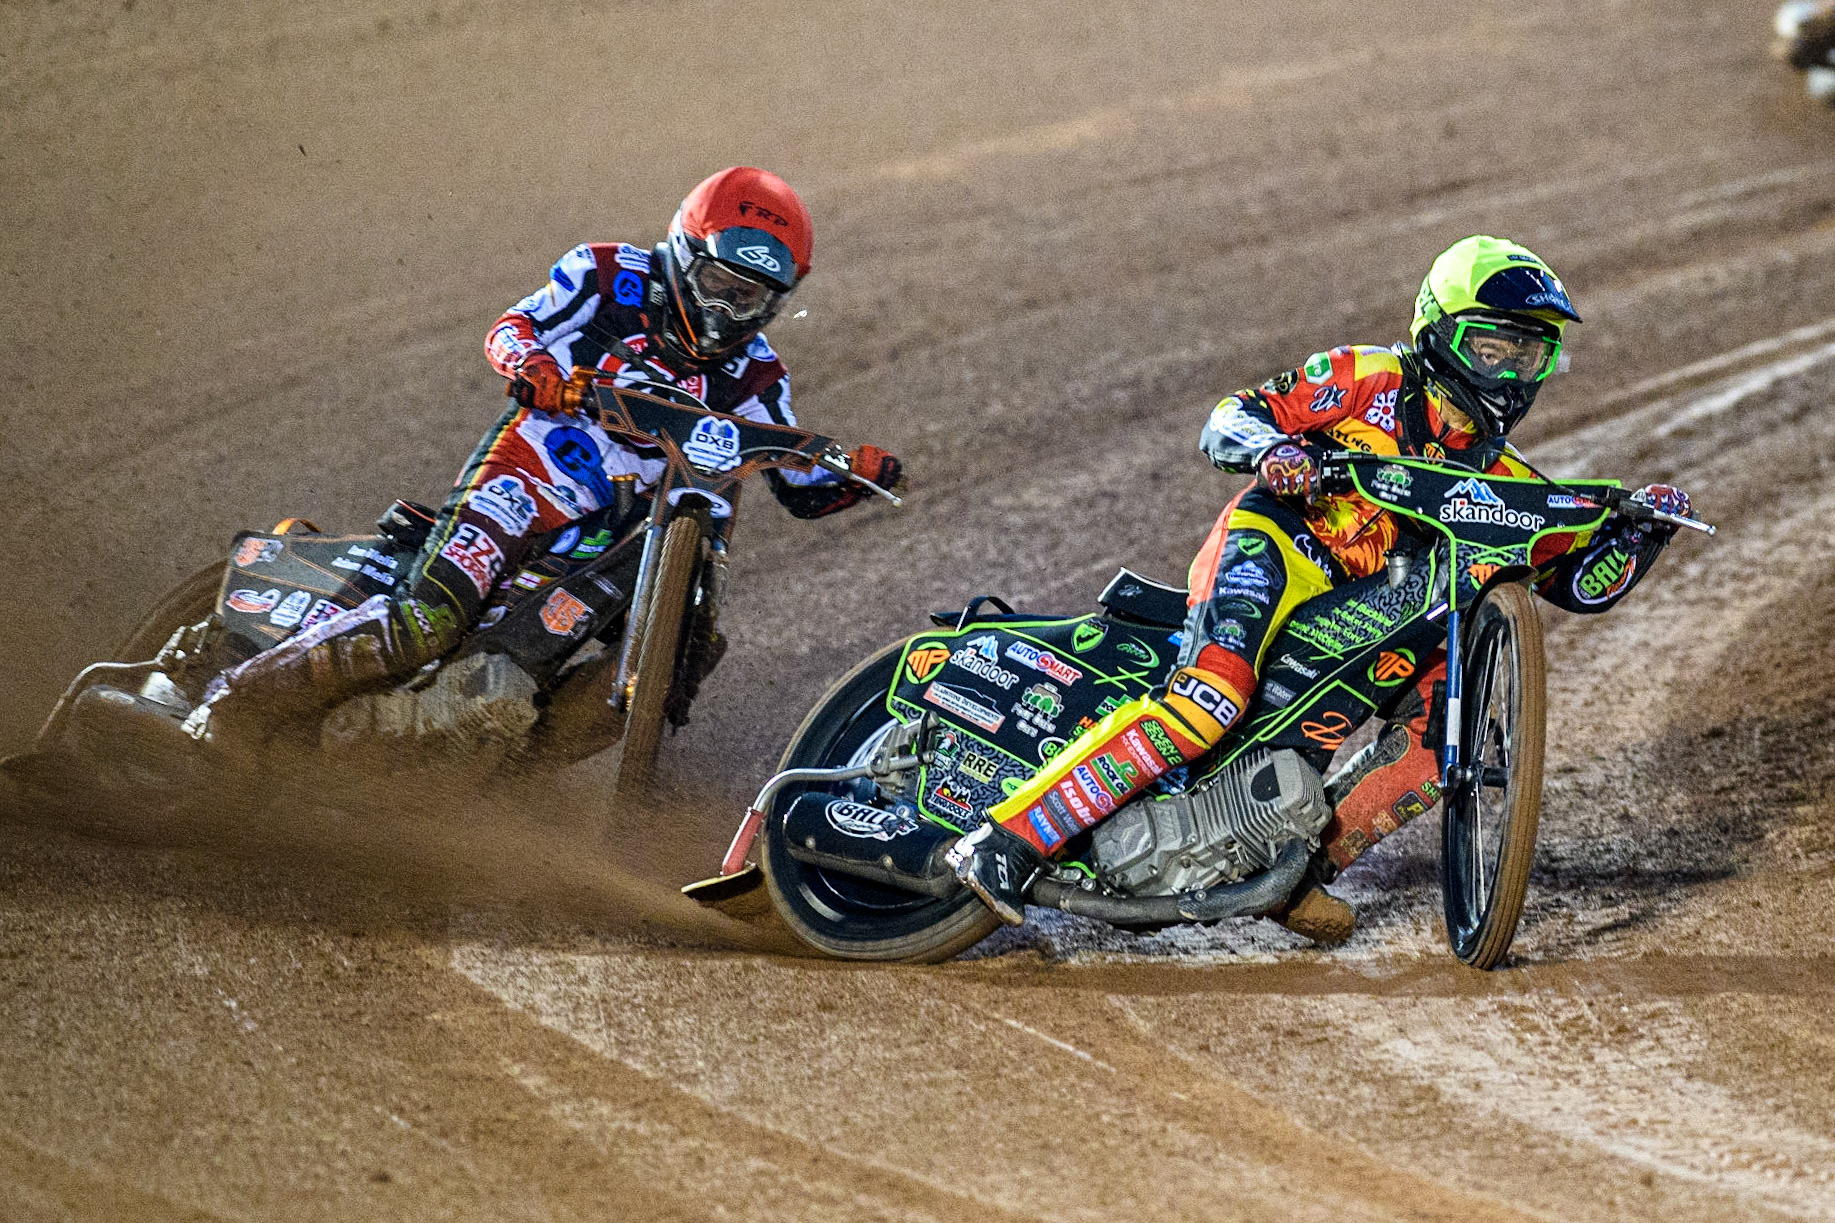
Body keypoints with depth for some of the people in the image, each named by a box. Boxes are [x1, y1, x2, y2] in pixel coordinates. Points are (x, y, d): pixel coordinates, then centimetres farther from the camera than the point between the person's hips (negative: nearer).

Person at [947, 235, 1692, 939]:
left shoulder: (1497, 477, 20)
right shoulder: (1370, 381, 5)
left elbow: (1581, 580, 21)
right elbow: (1225, 423, 1)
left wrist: (1639, 530, 4)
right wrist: (1272, 450, -21)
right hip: (1274, 546, -6)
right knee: (1212, 694, -32)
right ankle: (1008, 839, -36)